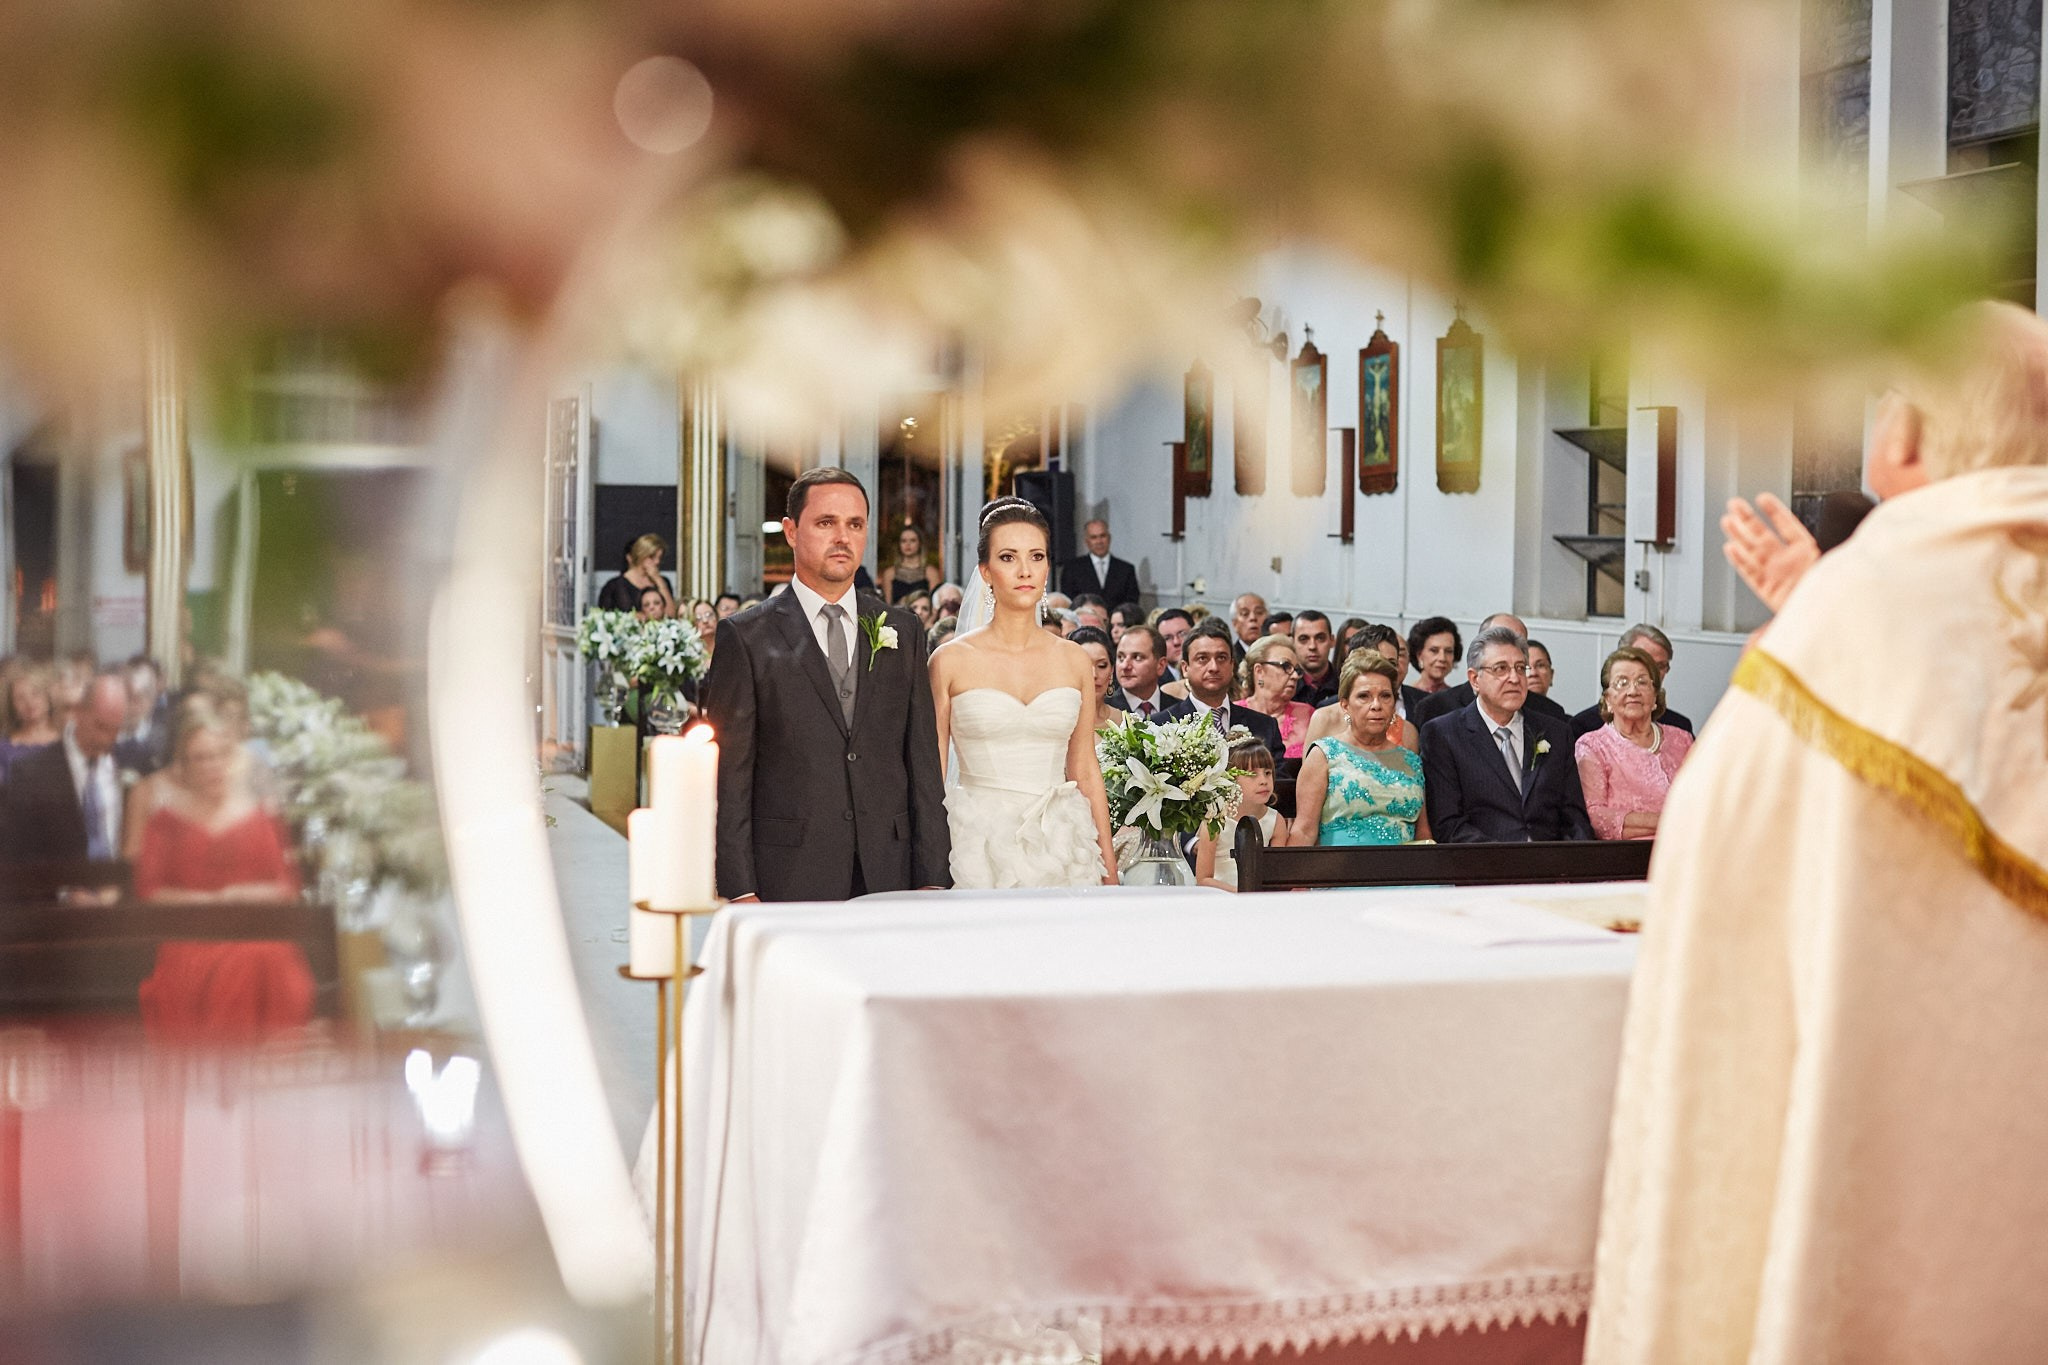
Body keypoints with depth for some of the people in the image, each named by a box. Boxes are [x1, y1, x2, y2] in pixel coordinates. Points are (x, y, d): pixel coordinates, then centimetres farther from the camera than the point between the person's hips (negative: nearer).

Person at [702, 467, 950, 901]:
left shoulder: (903, 632, 13)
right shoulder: (746, 636, 2)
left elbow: (923, 762, 12)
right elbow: (729, 774, -2)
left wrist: (932, 878, 4)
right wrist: (739, 891, -8)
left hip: (888, 879, 3)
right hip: (787, 881, -3)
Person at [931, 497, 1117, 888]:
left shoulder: (1075, 661, 7)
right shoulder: (951, 661, -1)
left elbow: (1085, 771, 13)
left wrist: (1109, 869, 11)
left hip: (1060, 852, 2)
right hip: (979, 850, -2)